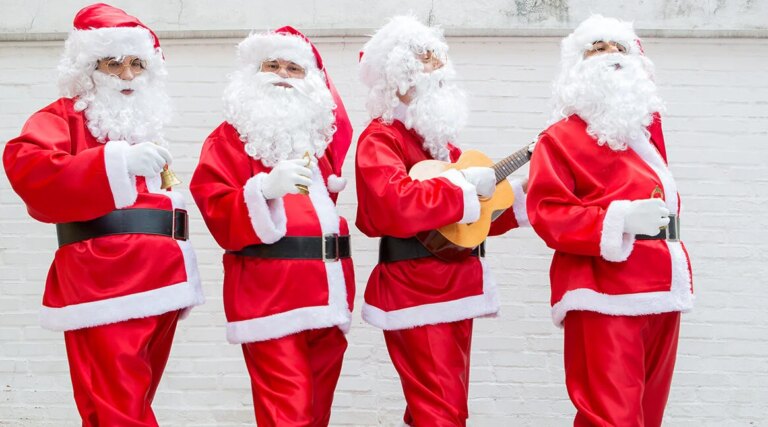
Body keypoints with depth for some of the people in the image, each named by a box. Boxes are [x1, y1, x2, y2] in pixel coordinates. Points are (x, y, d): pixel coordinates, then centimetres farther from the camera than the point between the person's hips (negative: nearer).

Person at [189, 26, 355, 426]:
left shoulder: (320, 133, 19)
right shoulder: (229, 137, 2)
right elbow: (217, 214, -10)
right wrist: (265, 188, -23)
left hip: (329, 291, 6)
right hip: (270, 293, -6)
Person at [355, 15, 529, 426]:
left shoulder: (437, 136, 16)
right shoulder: (381, 139, -12)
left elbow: (475, 212, 22)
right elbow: (394, 207, -32)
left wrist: (521, 194, 11)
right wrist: (463, 185, -25)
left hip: (455, 286, 9)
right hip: (415, 293, -9)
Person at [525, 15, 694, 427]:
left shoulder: (647, 124, 15)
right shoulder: (561, 137, -5)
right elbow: (547, 214, -12)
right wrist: (620, 219, -24)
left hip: (663, 287, 7)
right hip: (604, 294, -7)